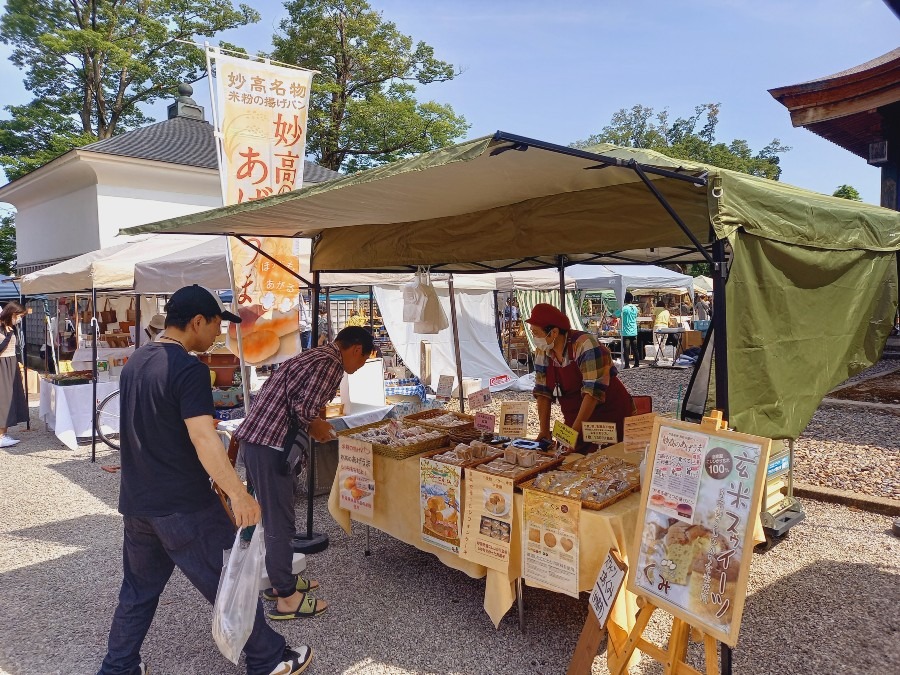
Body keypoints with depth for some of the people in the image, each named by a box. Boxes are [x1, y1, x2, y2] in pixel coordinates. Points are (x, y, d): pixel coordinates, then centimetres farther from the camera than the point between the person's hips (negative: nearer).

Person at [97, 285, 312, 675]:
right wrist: (239, 495, -27)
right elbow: (204, 440, -28)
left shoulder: (135, 362, 8)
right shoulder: (189, 368, -19)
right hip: (184, 507, -8)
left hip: (136, 502, 8)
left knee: (138, 588, 22)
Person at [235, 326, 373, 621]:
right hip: (271, 446, -10)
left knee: (276, 516, 21)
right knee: (280, 522, 1)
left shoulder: (313, 356, 20)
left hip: (253, 438, 10)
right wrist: (316, 428, 0)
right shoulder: (331, 364, -12)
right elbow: (303, 410, -19)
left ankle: (280, 580, 35)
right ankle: (286, 598, 13)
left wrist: (315, 424, 17)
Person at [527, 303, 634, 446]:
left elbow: (593, 390, -27)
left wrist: (574, 431, -29)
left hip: (610, 415, -6)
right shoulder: (542, 353, -2)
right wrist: (544, 430, -7)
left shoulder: (584, 345, -23)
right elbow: (543, 392, 2)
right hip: (575, 420, 6)